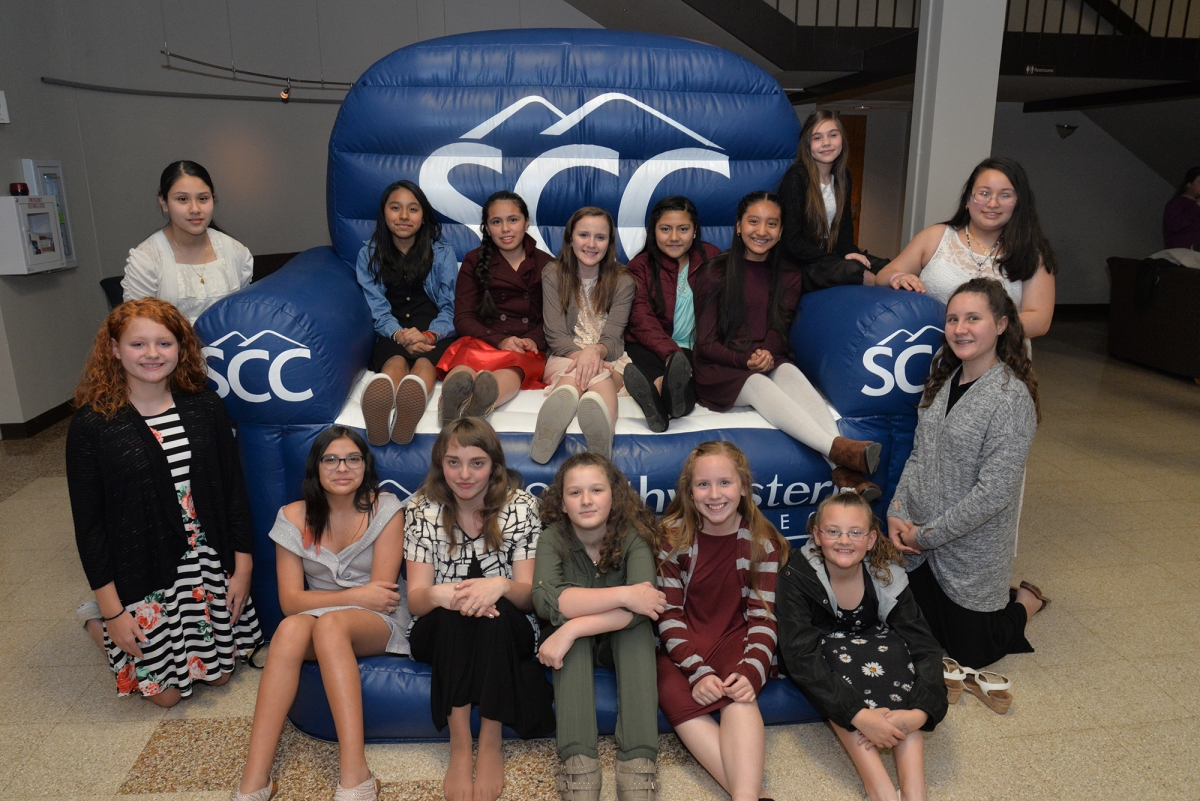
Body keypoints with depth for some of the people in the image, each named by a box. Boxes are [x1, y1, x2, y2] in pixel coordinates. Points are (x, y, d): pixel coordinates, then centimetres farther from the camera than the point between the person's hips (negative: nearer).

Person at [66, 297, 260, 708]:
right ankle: (95, 620, 34)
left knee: (218, 673, 16)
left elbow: (234, 490, 1)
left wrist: (242, 567, -1)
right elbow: (88, 523, -9)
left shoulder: (205, 407, -4)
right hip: (142, 577, -3)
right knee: (166, 691, 10)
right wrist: (112, 609, -8)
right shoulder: (92, 424, -12)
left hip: (209, 567, 3)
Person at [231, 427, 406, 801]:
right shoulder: (295, 517, -1)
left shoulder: (384, 510, -7)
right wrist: (355, 595, -15)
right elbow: (291, 600, -6)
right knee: (291, 628, -33)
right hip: (319, 618, 3)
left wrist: (333, 602, -9)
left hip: (379, 623, -2)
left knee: (329, 623, -36)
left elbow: (380, 591, -10)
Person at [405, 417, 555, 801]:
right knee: (454, 611, -31)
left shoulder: (521, 506, -8)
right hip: (442, 634, 1)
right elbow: (416, 600, -10)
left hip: (506, 635, 0)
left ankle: (491, 745, -21)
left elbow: (528, 595, -10)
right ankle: (459, 748, -24)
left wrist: (500, 585, -34)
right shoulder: (421, 510, -6)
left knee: (494, 610, -32)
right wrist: (439, 594, -34)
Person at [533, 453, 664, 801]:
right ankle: (578, 766, -39)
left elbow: (641, 609, -34)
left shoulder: (633, 537, -18)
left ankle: (638, 768, -36)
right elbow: (546, 600, -36)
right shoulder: (552, 539, -17)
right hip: (572, 647, 0)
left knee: (636, 623, -32)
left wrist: (571, 629, -40)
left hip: (621, 643, 0)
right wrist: (623, 595, -40)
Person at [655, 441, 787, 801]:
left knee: (740, 695, -32)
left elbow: (763, 617, -6)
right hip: (683, 646, 1)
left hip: (736, 639, 0)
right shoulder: (672, 537, -6)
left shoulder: (763, 543, -5)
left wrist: (751, 671, -24)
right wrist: (698, 671, -22)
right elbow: (668, 614, -9)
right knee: (676, 697, -29)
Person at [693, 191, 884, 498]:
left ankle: (843, 469, -50)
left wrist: (766, 355, -14)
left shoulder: (787, 276, 13)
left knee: (790, 374, -31)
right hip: (721, 370, -3)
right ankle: (838, 449, -56)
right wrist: (747, 360, -20)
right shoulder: (715, 274, 1)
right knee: (760, 386, -35)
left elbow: (778, 331, 11)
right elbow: (705, 343, -3)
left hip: (768, 363, 3)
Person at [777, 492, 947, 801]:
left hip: (873, 652, 3)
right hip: (823, 659, -2)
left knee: (894, 646, -31)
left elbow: (925, 646, -23)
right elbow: (801, 656, -35)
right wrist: (859, 715, -46)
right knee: (835, 655, -36)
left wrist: (919, 712, -40)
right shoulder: (797, 579, -25)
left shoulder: (887, 576, -18)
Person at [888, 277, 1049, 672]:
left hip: (972, 550, -6)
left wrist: (928, 534, -17)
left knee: (968, 652, 11)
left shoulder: (1011, 397, -21)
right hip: (920, 543, 6)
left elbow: (994, 493, -23)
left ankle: (1025, 602, 36)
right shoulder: (943, 377, 2)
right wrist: (897, 513, -6)